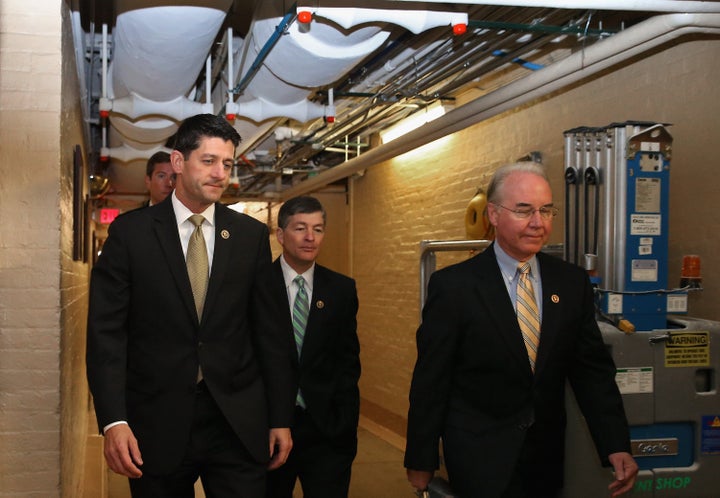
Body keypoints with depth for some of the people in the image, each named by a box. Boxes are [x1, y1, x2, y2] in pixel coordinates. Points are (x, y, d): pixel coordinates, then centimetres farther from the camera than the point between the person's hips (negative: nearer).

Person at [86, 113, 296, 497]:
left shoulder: (252, 235, 5)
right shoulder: (130, 232, 0)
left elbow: (269, 332, 6)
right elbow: (107, 331, -4)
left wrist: (280, 419, 5)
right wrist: (113, 421, -14)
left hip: (239, 424, 1)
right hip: (157, 425, -1)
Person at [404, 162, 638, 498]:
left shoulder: (573, 282, 0)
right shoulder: (453, 285, -11)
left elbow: (593, 369, 2)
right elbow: (430, 380, -8)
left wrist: (616, 446, -8)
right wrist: (420, 462, -4)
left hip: (546, 457, 5)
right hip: (479, 459, -5)